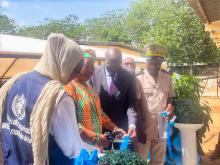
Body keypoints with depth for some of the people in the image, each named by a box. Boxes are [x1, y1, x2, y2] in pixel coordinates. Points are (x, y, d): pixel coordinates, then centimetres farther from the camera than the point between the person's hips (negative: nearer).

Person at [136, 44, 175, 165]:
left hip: (161, 126, 4)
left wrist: (170, 107, -7)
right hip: (144, 125, -4)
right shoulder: (139, 79, -9)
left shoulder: (167, 78, 5)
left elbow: (170, 97, 15)